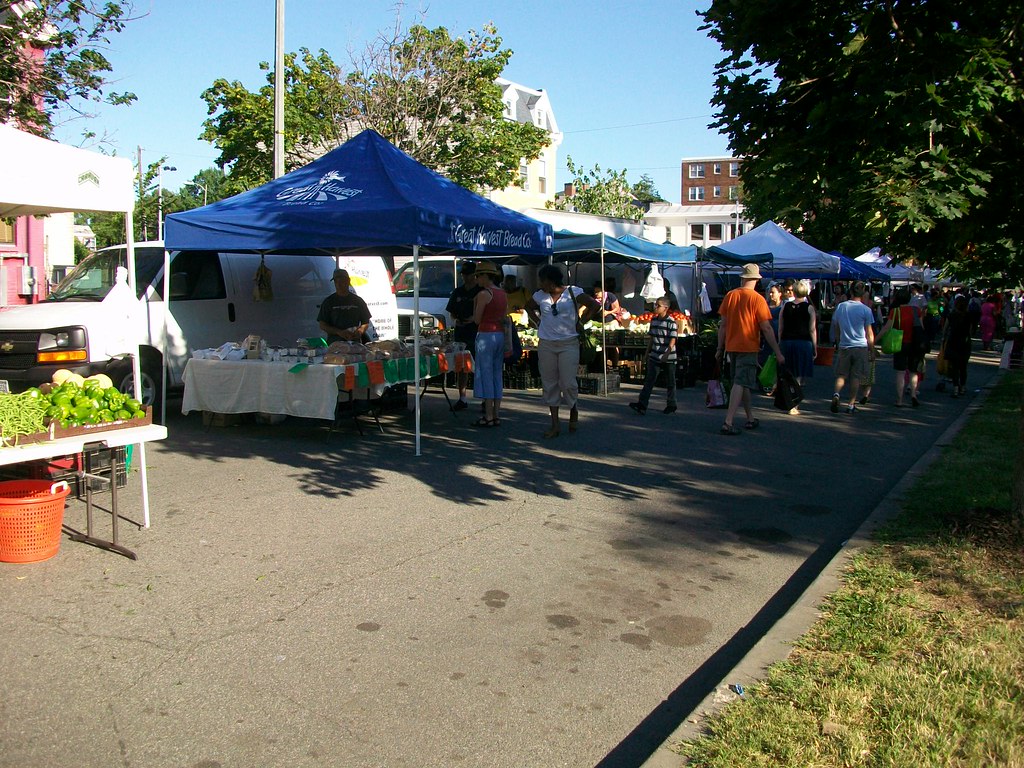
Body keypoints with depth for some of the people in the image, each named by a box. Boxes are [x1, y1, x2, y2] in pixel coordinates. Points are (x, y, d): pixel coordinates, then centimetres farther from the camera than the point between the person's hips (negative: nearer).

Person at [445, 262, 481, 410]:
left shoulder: (481, 291, -2)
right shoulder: (457, 292, 14)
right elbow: (452, 313, 20)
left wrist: (474, 319, -19)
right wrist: (455, 320, -1)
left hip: (477, 333, -5)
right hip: (460, 333, 5)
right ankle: (462, 399, 15)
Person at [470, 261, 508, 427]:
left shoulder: (483, 294, -12)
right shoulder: (503, 294, 12)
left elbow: (477, 320, -9)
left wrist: (475, 304, 3)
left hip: (486, 335, -8)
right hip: (500, 334, 8)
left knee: (486, 375, -3)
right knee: (497, 375, 11)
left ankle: (488, 416, -3)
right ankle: (496, 415, 13)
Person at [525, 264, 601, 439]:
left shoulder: (573, 292, -6)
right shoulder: (540, 296, 6)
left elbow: (595, 306, -6)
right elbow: (528, 306, 25)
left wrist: (580, 322, -5)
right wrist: (538, 321, 11)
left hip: (568, 344, -4)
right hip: (546, 344, 4)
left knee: (568, 383, -8)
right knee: (549, 383, 4)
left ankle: (573, 410, 23)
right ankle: (555, 423, 10)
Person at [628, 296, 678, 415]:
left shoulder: (671, 322, -11)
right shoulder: (653, 320, 7)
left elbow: (672, 341, -17)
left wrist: (666, 354, -27)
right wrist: (648, 352, 16)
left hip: (669, 358, -5)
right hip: (654, 356, 5)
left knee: (670, 382, 9)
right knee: (649, 380, -4)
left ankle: (671, 405, 22)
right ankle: (642, 404, -10)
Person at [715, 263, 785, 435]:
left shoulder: (730, 295, 3)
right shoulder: (757, 299, -10)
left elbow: (723, 325, 6)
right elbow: (766, 328, -12)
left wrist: (720, 348, 14)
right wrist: (778, 353, -6)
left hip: (731, 347, 5)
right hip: (748, 347, -5)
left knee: (742, 382, 18)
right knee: (740, 383, -7)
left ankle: (750, 419, 28)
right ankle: (728, 423, -16)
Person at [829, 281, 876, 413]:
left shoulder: (840, 307, 1)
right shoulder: (865, 310, -7)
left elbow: (835, 328, 10)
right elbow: (869, 334, -4)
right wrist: (872, 351, 6)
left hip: (844, 347, 2)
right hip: (861, 347, -2)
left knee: (841, 375, 10)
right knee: (856, 377, 5)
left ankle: (836, 394, -16)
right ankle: (851, 404, 5)